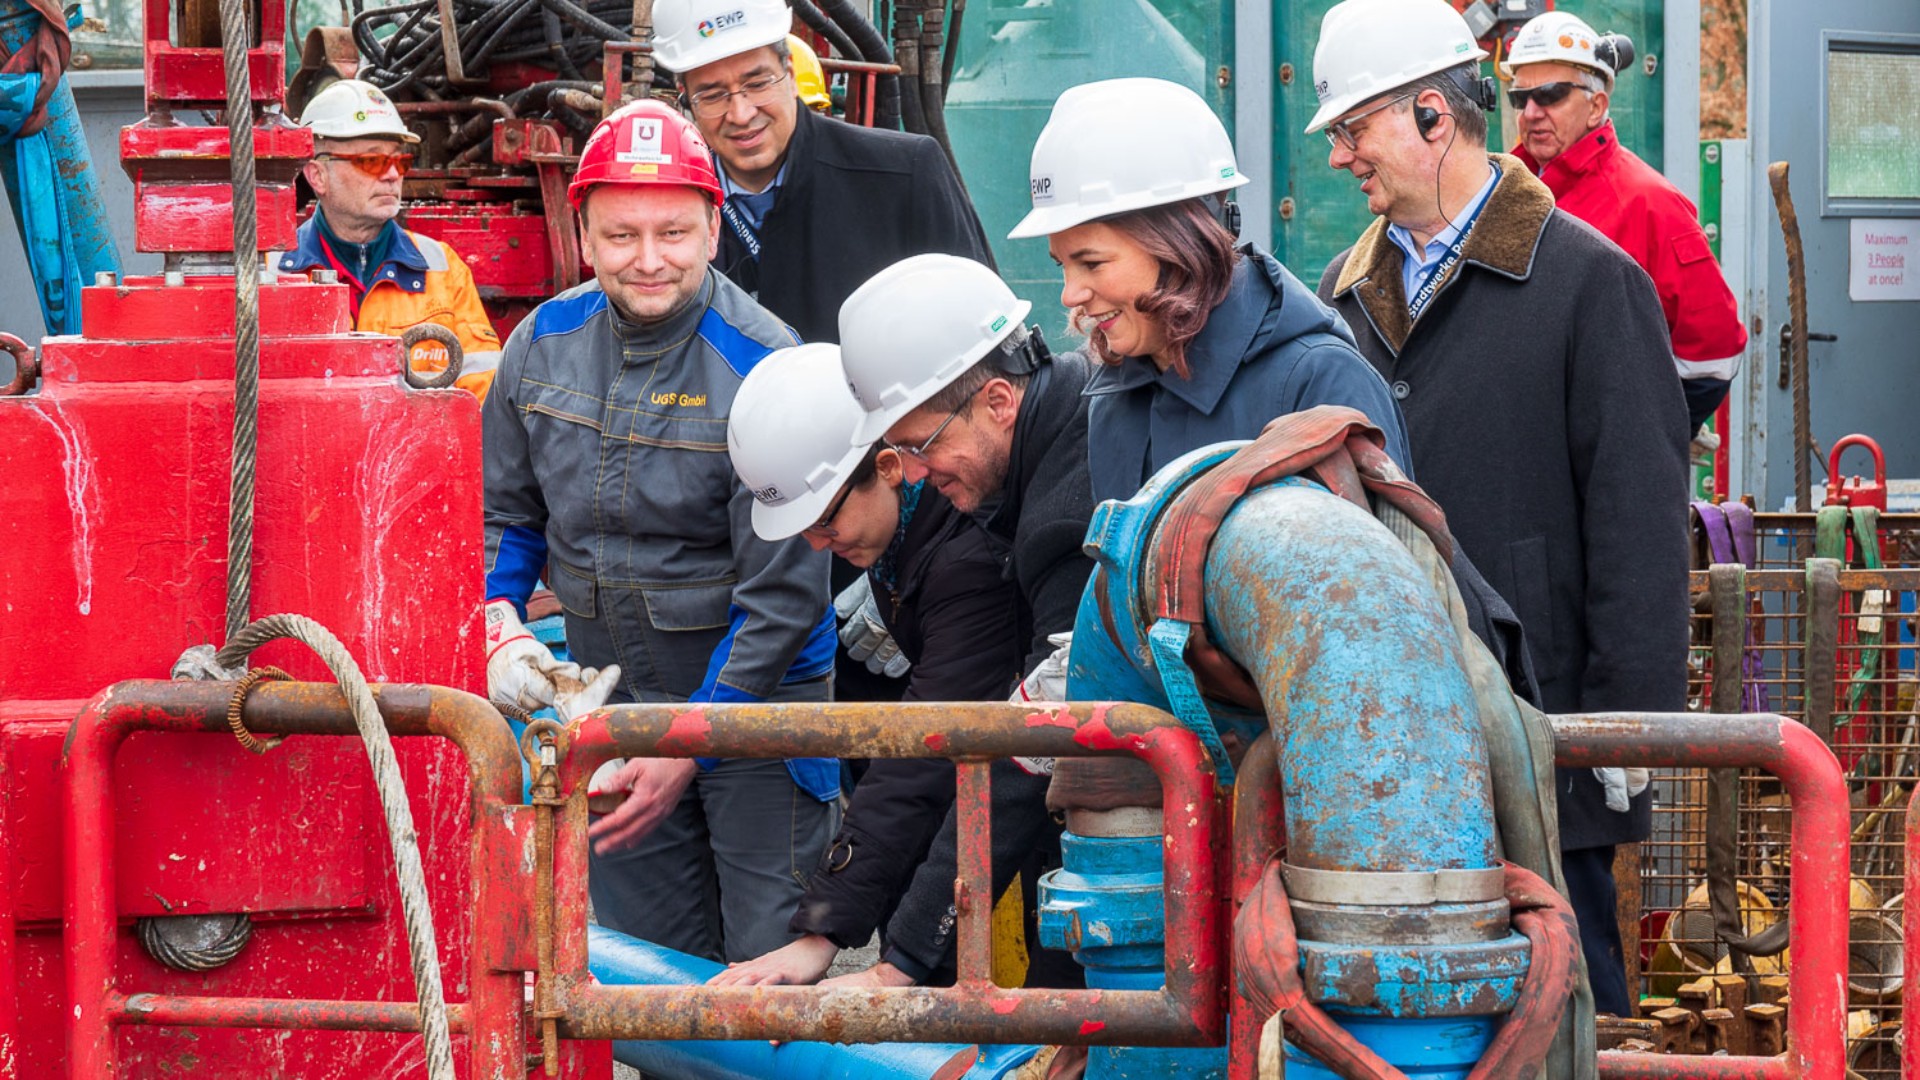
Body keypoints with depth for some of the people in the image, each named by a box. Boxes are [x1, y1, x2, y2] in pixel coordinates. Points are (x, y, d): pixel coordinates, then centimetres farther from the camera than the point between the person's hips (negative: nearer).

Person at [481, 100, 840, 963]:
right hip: (608, 701, 5)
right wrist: (499, 629, -7)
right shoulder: (543, 345, -1)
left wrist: (691, 746, -19)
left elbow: (781, 594, -17)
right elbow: (502, 515, 12)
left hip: (753, 698, -5)